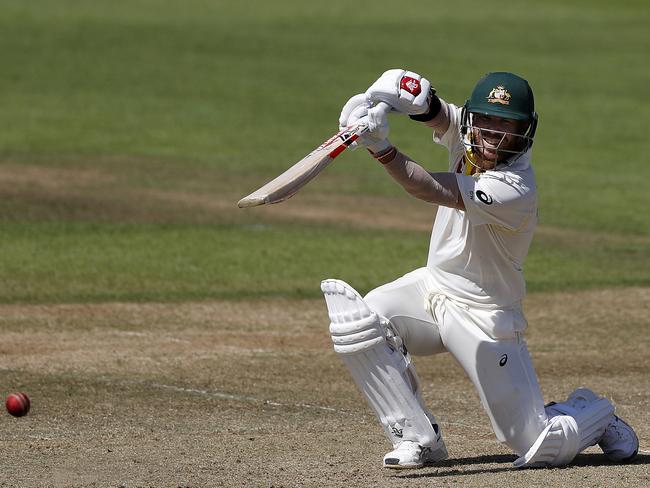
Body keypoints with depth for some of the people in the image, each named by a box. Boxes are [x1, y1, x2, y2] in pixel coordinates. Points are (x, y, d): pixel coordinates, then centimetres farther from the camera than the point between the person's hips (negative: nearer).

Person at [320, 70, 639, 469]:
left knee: (545, 448, -8)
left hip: (484, 317, -7)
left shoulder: (516, 191, -29)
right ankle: (419, 437, -3)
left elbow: (433, 191, -41)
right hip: (432, 287, 7)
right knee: (357, 324, -20)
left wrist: (382, 150, -58)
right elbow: (432, 109, -27)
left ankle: (594, 414, 29)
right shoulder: (468, 135, -8)